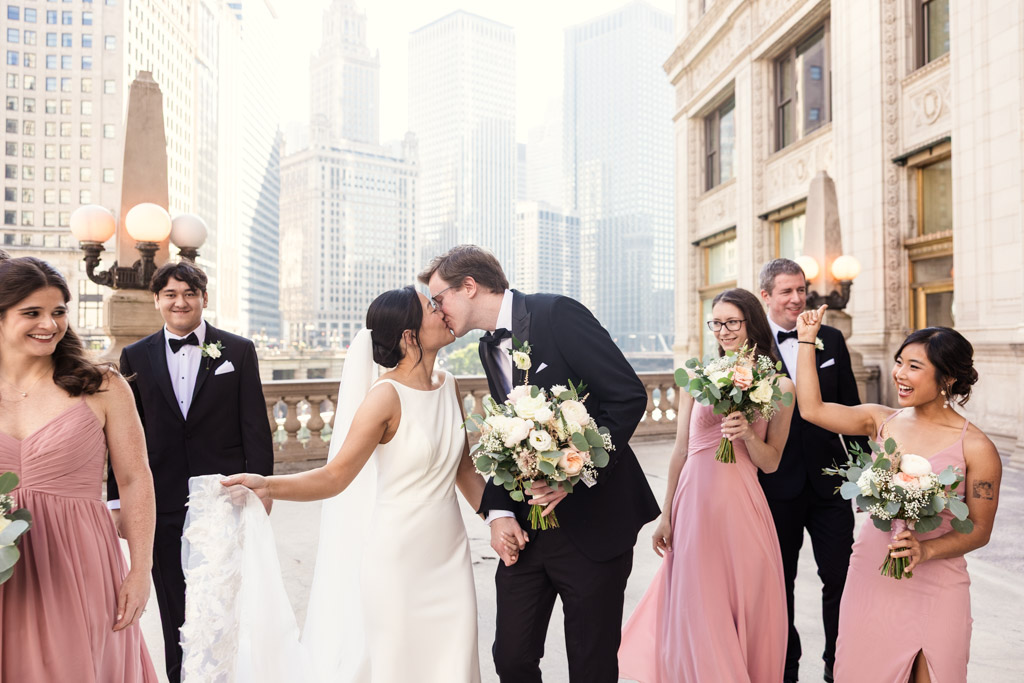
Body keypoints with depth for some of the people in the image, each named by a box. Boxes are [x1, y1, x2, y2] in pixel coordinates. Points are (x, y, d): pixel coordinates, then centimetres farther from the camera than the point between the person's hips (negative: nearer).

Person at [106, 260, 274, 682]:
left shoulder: (238, 351, 0)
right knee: (175, 615, 13)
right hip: (163, 506, 2)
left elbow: (256, 428, -1)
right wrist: (118, 501, 2)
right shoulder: (136, 356, 6)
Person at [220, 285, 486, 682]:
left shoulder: (448, 385, 3)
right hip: (400, 557, -5)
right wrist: (268, 486, -33)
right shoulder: (386, 396, -16)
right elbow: (336, 476, -19)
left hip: (451, 555, 6)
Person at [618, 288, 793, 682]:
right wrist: (666, 515, 8)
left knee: (748, 610, 9)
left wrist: (748, 434, -17)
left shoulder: (779, 387, 2)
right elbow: (680, 451, 7)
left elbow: (770, 463, 4)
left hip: (741, 507, 0)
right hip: (695, 503, 1)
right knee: (699, 611, 6)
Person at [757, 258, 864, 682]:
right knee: (780, 584, 14)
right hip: (777, 484, -2)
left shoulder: (831, 340, 3)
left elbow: (850, 408, 8)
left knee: (840, 577, 8)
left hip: (829, 480, 2)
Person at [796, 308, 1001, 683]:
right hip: (870, 578, 3)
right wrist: (806, 339, 3)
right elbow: (812, 408, 1)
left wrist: (926, 550, -21)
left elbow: (979, 530, -4)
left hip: (934, 589, -3)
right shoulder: (883, 421, 1)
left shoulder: (976, 448, -9)